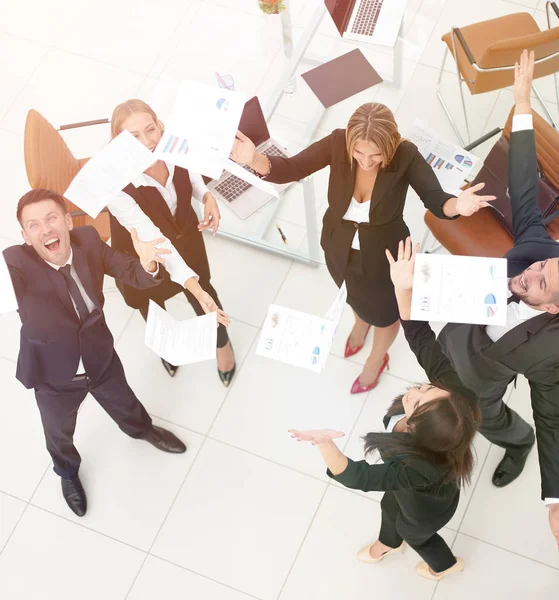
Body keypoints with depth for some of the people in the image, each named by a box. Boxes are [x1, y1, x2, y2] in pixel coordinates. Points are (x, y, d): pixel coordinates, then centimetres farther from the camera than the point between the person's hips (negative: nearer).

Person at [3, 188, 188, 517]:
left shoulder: (88, 240, -22)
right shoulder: (16, 264, -32)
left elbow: (132, 275, -17)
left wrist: (147, 264, -41)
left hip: (100, 357, 2)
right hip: (53, 376, -2)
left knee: (124, 404, 32)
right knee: (60, 434, 27)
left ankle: (143, 430, 69)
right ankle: (68, 472, 63)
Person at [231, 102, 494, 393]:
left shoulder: (405, 156, -33)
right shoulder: (338, 143, -29)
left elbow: (437, 201, -33)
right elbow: (289, 169, -28)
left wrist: (458, 206, -58)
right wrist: (254, 159, -50)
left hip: (383, 255, -2)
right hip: (339, 249, 2)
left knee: (383, 312, 26)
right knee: (355, 296, 35)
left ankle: (377, 359, 61)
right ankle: (361, 321, 74)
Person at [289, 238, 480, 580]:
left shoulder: (419, 470, -52)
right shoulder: (451, 386, -41)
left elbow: (356, 477, -49)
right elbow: (420, 335, -37)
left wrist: (325, 444, -69)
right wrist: (404, 288, -52)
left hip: (425, 509, -5)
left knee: (414, 533, 33)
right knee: (390, 507, 37)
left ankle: (447, 564, 68)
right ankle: (388, 545, 73)